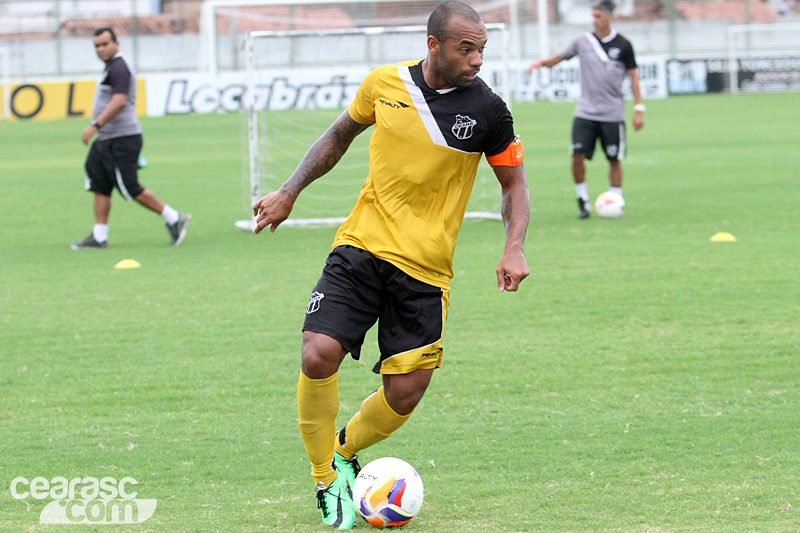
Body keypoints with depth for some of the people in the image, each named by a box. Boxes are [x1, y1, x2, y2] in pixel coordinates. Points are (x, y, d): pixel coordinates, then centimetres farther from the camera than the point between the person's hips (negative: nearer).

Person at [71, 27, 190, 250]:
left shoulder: (119, 68, -16)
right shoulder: (112, 67, 17)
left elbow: (119, 101, -26)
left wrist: (95, 126, -28)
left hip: (121, 140, -11)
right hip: (106, 140, 11)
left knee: (131, 189, -7)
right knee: (100, 187, 6)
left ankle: (173, 218, 3)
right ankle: (99, 236, 8)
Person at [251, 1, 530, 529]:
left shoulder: (487, 109, -7)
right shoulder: (384, 83, -2)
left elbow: (514, 183, 5)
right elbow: (341, 134, 18)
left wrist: (514, 247, -11)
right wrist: (290, 192, 14)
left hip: (425, 267, 0)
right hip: (361, 246, 1)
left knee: (405, 393, -5)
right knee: (319, 357, -17)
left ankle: (345, 451, 27)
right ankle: (327, 480, 4)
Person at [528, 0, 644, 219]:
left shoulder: (623, 45, 0)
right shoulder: (583, 41, 4)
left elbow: (633, 76, 5)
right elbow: (558, 58, 8)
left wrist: (638, 108, 0)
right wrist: (542, 62, -14)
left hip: (612, 114, -1)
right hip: (585, 112, 1)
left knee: (614, 159, 0)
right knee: (577, 155, -10)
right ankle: (583, 201, 4)